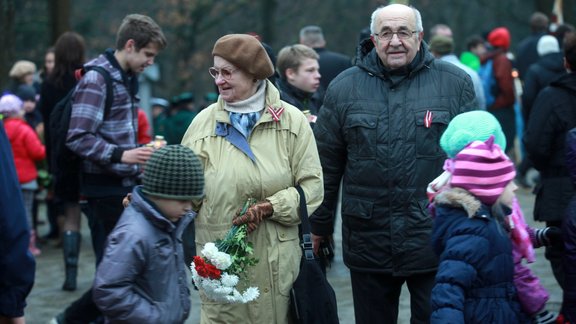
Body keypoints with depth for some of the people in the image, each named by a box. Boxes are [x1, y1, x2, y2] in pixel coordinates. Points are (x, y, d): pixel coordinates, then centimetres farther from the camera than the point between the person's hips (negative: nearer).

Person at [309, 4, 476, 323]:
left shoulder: (455, 83, 1)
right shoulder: (344, 88, 4)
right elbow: (326, 164, 9)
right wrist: (319, 226, 10)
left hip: (435, 240, -1)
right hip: (368, 245, 2)